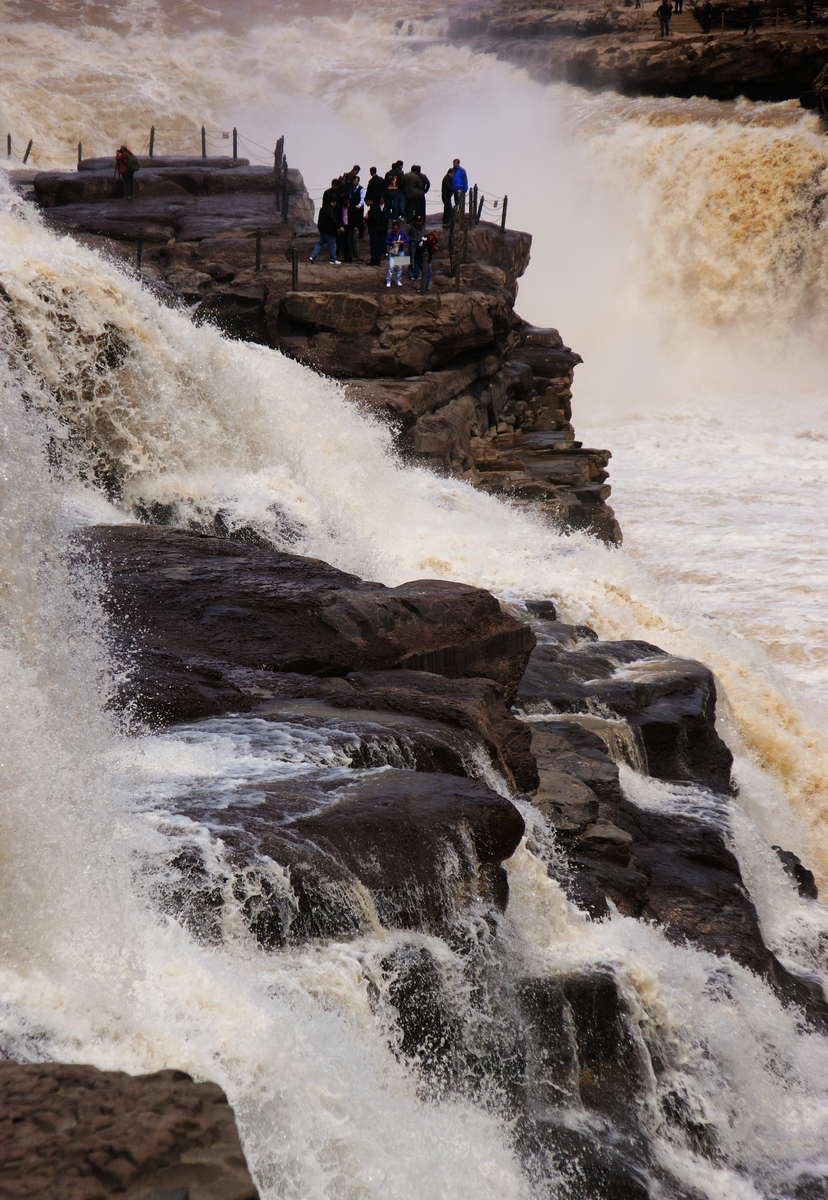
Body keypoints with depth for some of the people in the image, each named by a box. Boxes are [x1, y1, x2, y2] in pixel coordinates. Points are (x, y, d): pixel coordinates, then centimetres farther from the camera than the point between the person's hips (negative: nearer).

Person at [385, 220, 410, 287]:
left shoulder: (402, 233, -6)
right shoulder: (390, 234, -10)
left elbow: (407, 239, 1)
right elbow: (386, 242, -6)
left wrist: (403, 241, -20)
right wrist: (392, 242, -26)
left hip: (400, 251, 2)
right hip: (392, 251, -2)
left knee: (399, 267, 7)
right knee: (391, 266, -8)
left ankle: (399, 281, 21)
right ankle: (388, 281, 0)